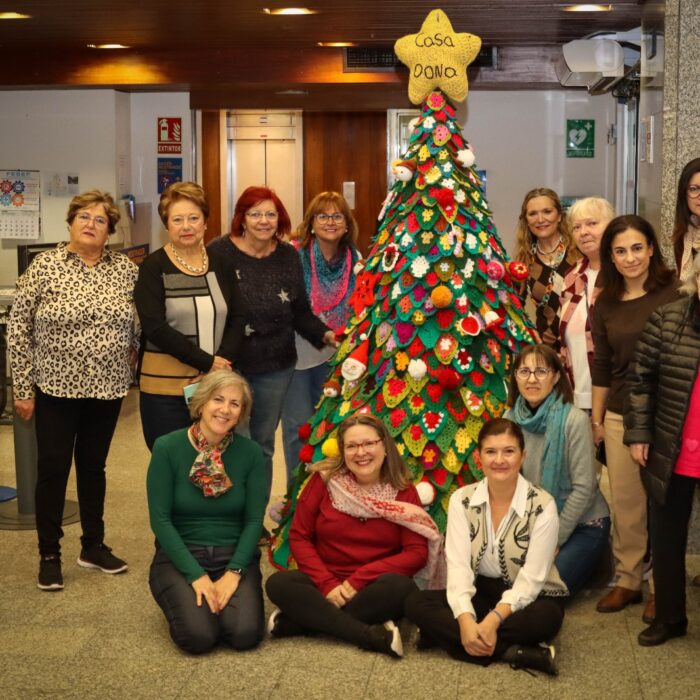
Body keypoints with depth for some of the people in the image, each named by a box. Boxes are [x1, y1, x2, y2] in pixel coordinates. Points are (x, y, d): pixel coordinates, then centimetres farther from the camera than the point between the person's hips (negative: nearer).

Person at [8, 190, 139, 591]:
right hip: (57, 388, -3)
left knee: (94, 465, 15)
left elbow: (140, 324, 13)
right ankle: (49, 555, 17)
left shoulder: (126, 269, 1)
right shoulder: (45, 266, -7)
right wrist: (22, 388, -7)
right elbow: (19, 327, -6)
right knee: (53, 469, 4)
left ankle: (94, 546, 28)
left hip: (107, 388, 3)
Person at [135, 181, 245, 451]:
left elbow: (237, 317, 7)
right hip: (166, 388, -3)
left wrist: (223, 361, -10)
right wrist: (208, 362, -14)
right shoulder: (154, 267, -3)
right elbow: (155, 327, -12)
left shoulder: (219, 263, 9)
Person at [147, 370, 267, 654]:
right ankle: (184, 599, 10)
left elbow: (254, 519, -2)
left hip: (234, 555, 2)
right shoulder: (167, 448, -10)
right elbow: (160, 519, -10)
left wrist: (233, 573, -15)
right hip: (179, 556, -1)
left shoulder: (250, 452, -4)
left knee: (245, 633, -23)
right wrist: (197, 576, -17)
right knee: (198, 635, -25)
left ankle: (230, 592, 11)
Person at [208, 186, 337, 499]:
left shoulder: (288, 256, 3)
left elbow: (301, 312, 9)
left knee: (263, 445, 15)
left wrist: (324, 334, -8)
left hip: (276, 368, 4)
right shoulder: (219, 252, -11)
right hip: (229, 367, -4)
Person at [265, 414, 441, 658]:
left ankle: (302, 620, -23)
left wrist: (358, 580, -17)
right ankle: (371, 635, -31)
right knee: (278, 584, -27)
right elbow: (299, 537, 0)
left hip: (372, 591, -1)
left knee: (400, 587, -34)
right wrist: (328, 585, -15)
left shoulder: (403, 492, -1)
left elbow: (417, 553, -8)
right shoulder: (325, 480, 0)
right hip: (324, 585, 1)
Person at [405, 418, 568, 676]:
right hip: (480, 592, 3)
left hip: (528, 597, -3)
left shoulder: (542, 505, -13)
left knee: (547, 617, -36)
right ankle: (519, 652, -30)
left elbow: (532, 577, -18)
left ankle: (446, 635, -27)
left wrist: (493, 620, -32)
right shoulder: (461, 500, -5)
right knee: (415, 603, -22)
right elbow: (457, 565, -14)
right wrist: (465, 620, -31)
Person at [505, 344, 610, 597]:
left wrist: (554, 541, -14)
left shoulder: (575, 420, -19)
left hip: (582, 524, -5)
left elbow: (583, 488, -18)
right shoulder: (511, 419, -4)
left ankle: (591, 561, 11)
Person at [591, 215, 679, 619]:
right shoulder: (606, 304, 7)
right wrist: (596, 418, 15)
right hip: (619, 418, 4)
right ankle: (627, 579, 23)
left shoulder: (674, 294, -5)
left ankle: (662, 585, 17)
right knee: (625, 503, 9)